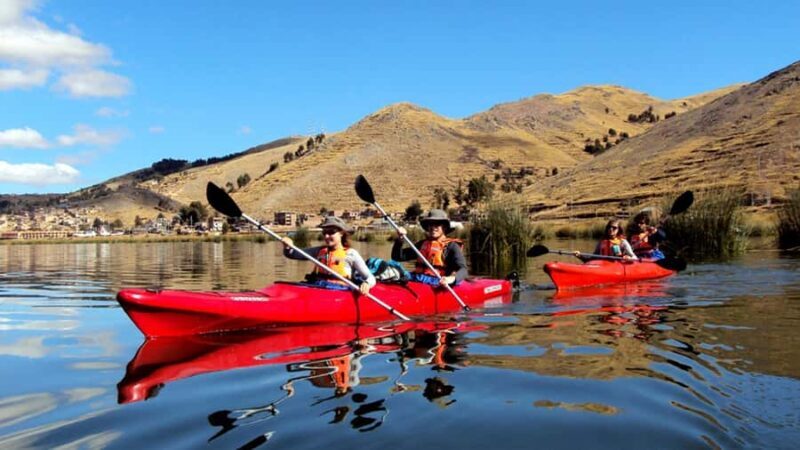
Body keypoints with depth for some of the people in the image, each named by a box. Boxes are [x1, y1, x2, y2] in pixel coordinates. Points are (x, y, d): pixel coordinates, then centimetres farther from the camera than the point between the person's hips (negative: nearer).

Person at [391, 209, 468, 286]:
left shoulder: (451, 246, 5)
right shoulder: (422, 244, 22)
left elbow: (463, 270, -8)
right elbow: (398, 257, 21)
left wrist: (452, 278, -30)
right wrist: (400, 239, 3)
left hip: (437, 283, -5)